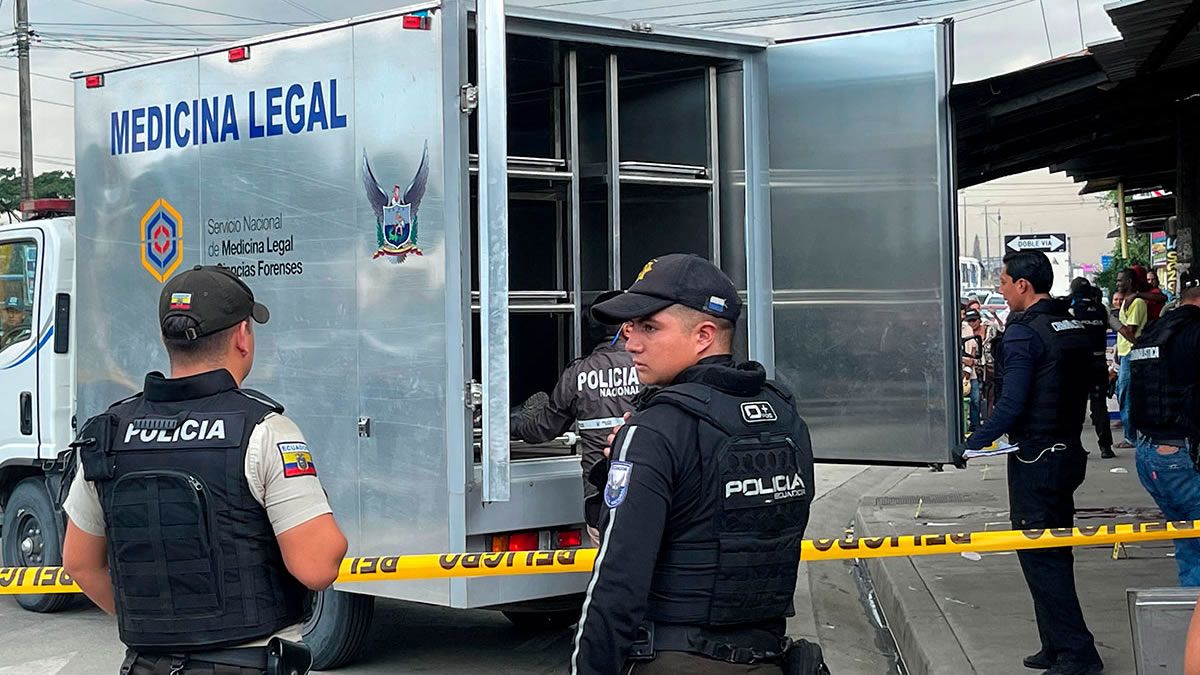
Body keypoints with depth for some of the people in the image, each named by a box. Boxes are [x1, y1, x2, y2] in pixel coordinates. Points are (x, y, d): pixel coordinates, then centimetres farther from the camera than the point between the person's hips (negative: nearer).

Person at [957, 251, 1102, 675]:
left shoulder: (1023, 332, -16)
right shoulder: (1074, 328, 9)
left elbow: (1012, 403, -21)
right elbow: (1088, 385, 16)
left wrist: (972, 446, -13)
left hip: (1034, 460, -9)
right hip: (1069, 453, 9)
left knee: (1039, 557, -3)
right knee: (1055, 555, 15)